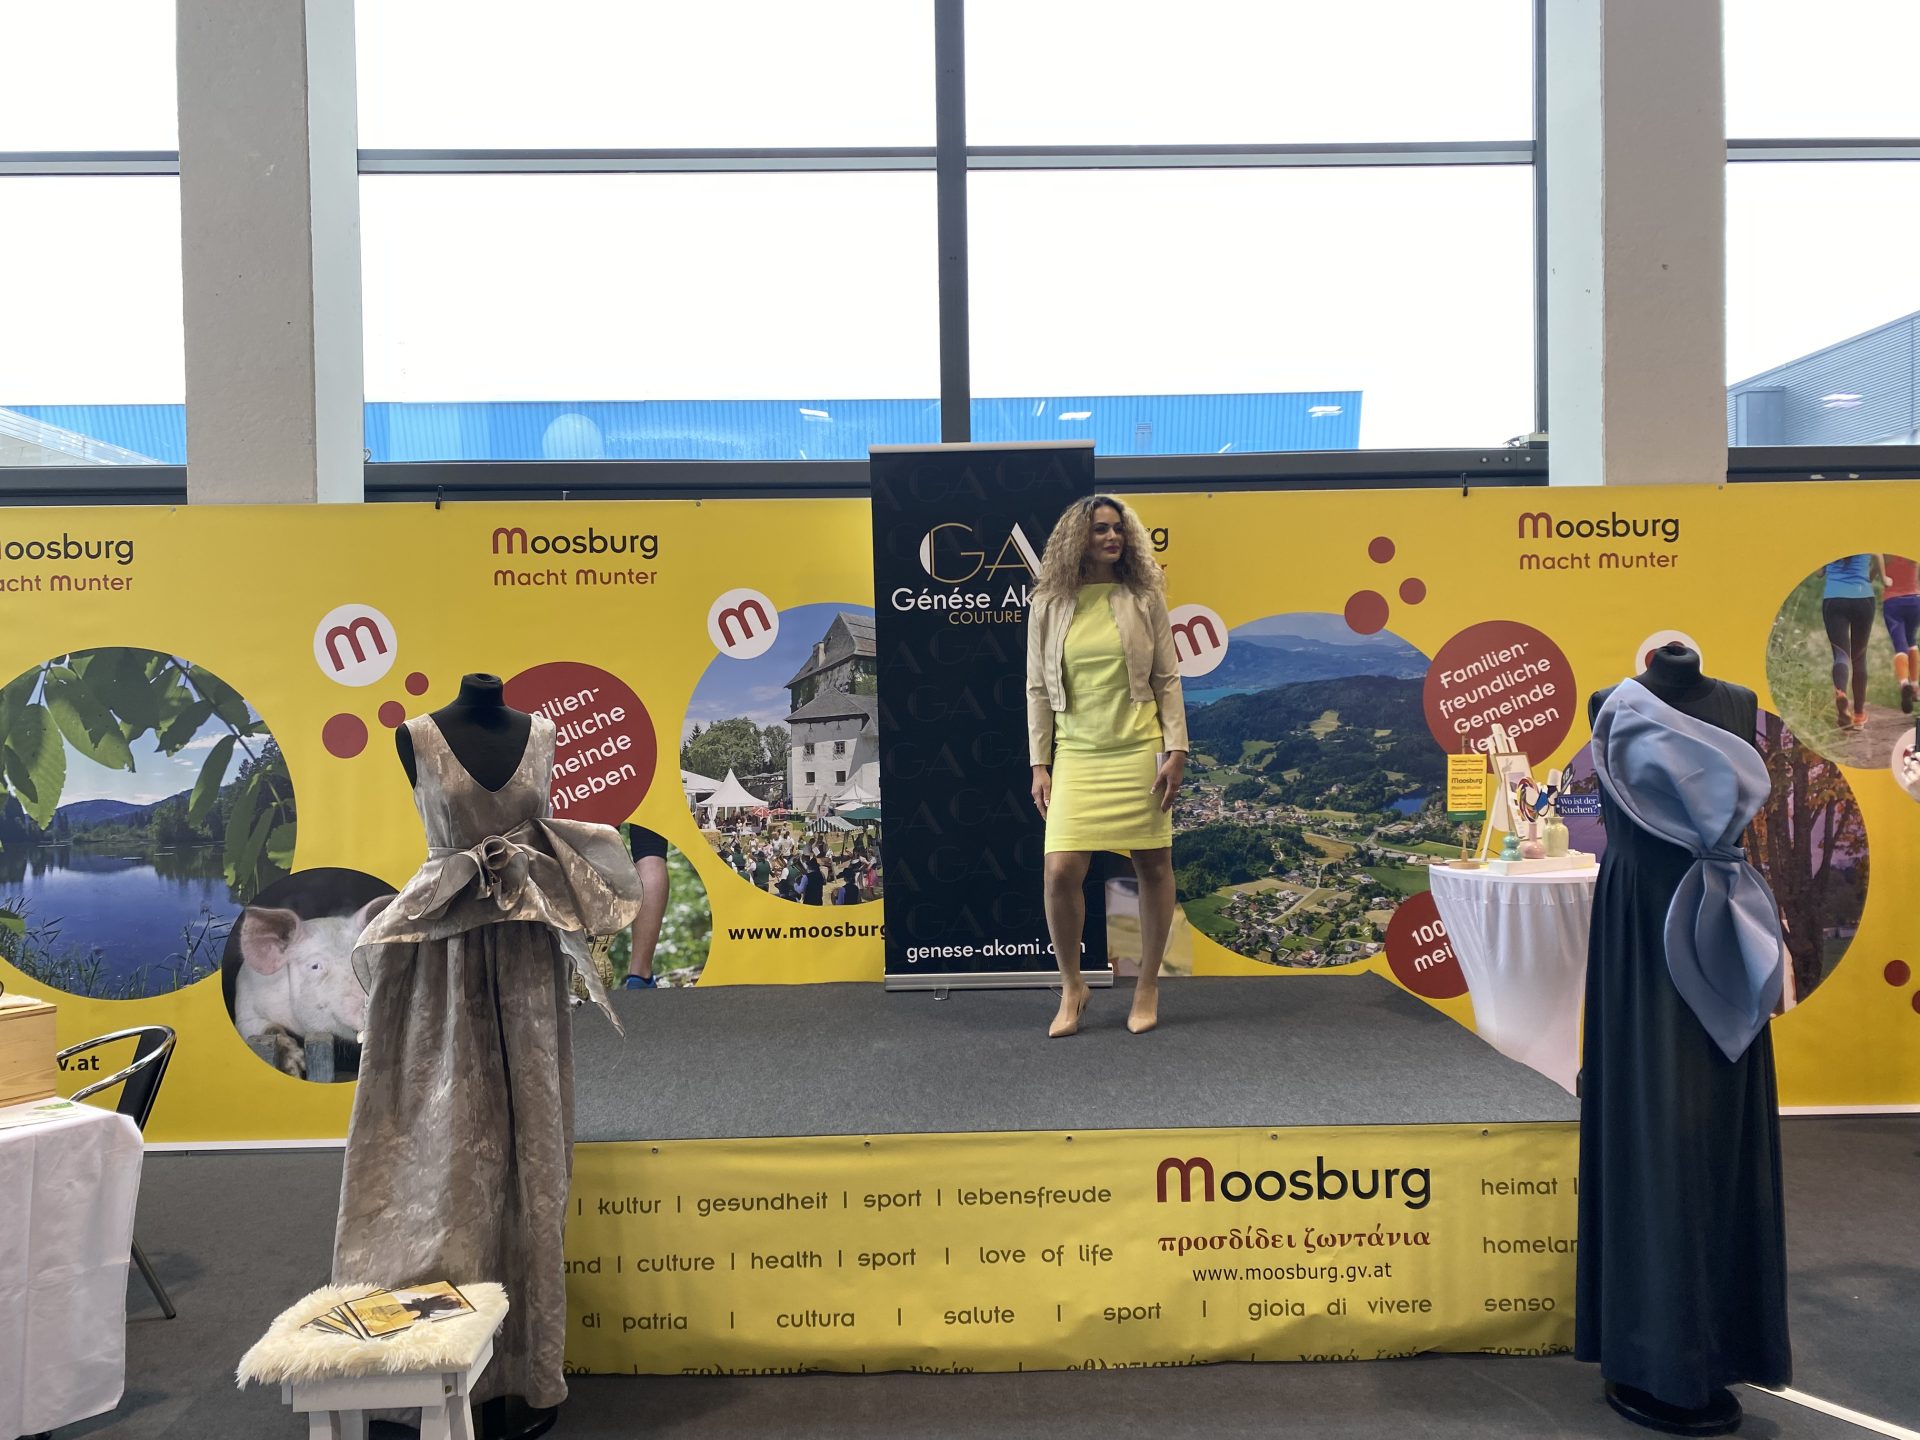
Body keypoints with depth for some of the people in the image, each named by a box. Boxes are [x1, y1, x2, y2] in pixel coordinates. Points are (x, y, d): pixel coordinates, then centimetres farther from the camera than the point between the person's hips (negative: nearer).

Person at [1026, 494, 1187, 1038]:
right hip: (1076, 758, 0)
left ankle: (1148, 986, 23)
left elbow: (1167, 679, 3)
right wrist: (1039, 764, 2)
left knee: (1153, 867, 5)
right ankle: (1072, 986, 13)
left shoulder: (1145, 599, 2)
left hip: (1139, 752, 0)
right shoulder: (1049, 605, 4)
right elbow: (1037, 688, 6)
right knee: (1060, 871, -9)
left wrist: (1176, 750, -5)